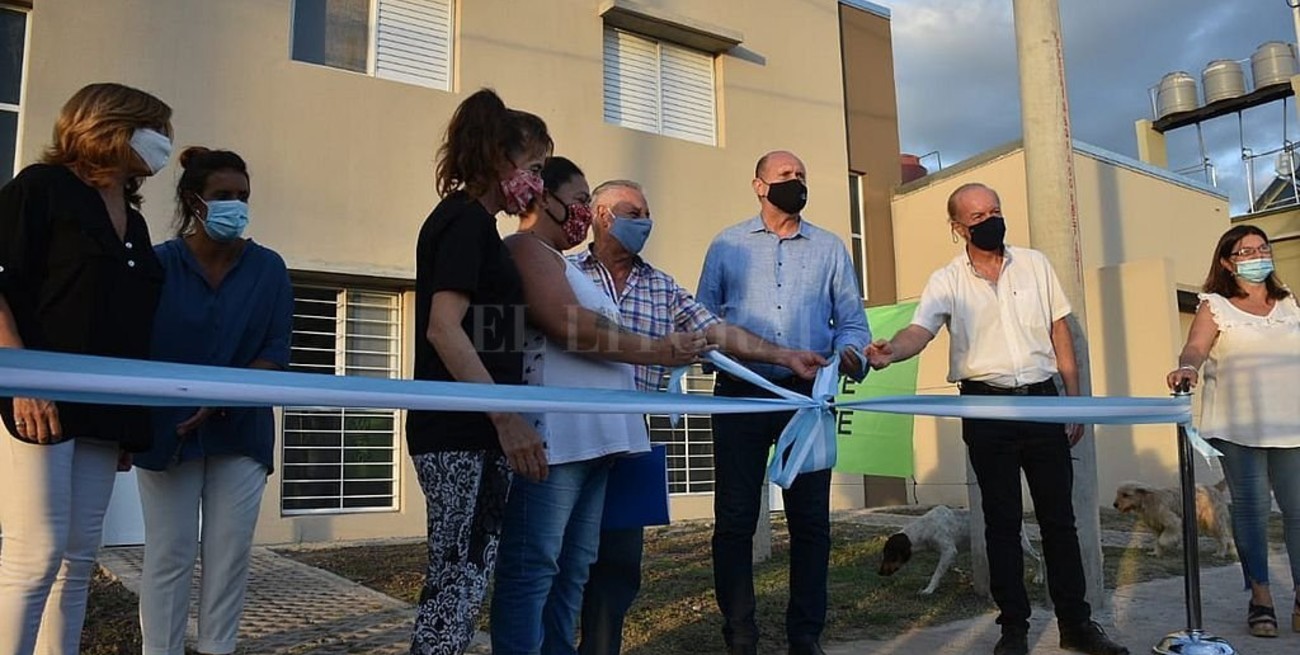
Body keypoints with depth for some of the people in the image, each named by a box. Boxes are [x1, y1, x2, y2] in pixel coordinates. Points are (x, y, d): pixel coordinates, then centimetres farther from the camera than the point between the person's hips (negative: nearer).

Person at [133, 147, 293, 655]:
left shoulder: (268, 268, 1)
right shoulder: (158, 264, -3)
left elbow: (276, 351, -3)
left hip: (241, 431, 2)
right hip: (166, 428, -1)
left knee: (231, 552, 5)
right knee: (170, 554, 3)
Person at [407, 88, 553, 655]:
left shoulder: (469, 221, 19)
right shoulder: (467, 219, -10)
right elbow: (443, 328, -20)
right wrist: (507, 418, -22)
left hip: (471, 432, 10)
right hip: (461, 433, -10)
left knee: (463, 581, 13)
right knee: (460, 582, -5)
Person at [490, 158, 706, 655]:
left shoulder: (558, 261, 27)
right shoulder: (526, 249, -4)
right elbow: (568, 325, -18)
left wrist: (665, 352, 12)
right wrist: (658, 351, -12)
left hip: (589, 436, 11)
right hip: (552, 436, -10)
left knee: (572, 568, 13)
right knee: (532, 568, -7)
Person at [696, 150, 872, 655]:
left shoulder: (830, 249, 13)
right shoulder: (727, 245, 11)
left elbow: (852, 321, 10)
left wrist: (849, 352, -12)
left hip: (808, 395, 1)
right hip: (741, 394, -1)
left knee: (811, 519, 6)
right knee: (735, 519, 1)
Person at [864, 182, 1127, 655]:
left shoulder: (1034, 264, 8)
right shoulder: (947, 282, 0)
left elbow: (1060, 332, 11)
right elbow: (921, 329, -16)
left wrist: (1074, 401, 8)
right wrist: (891, 351, -39)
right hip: (986, 406, -2)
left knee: (1059, 516, 7)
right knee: (1002, 522, 5)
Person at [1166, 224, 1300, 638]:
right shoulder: (1215, 306, 2)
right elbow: (1196, 347, -13)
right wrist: (1187, 368, -34)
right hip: (1239, 428, -3)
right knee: (1250, 508, -1)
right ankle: (1260, 599, 6)